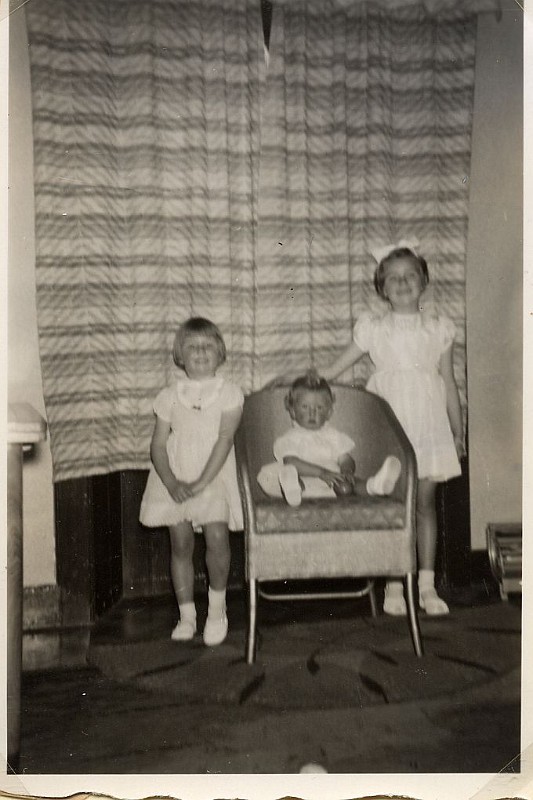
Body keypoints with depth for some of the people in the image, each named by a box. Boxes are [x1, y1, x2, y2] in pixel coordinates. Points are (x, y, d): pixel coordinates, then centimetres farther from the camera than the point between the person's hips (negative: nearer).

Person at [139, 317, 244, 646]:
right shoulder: (170, 396, 5)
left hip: (214, 477, -2)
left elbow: (224, 440, -9)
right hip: (174, 480, 2)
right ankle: (187, 615, 18)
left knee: (217, 537, -17)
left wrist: (201, 482, -17)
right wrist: (172, 483, -13)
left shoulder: (229, 394, -1)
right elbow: (158, 445, 2)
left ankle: (217, 605, 7)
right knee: (181, 543, 2)